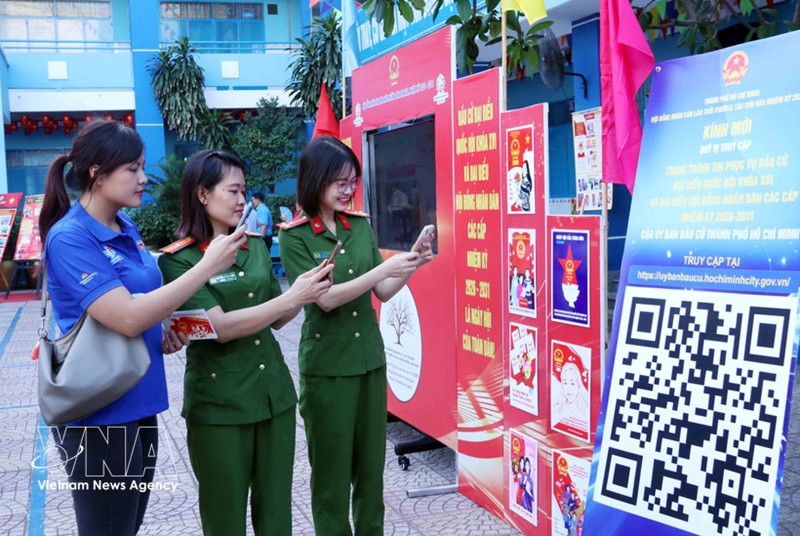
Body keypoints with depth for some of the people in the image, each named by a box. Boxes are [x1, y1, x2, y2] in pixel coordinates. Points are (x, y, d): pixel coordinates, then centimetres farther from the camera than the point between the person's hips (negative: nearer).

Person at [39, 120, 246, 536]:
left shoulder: (126, 228, 7)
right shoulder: (69, 238, -18)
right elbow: (126, 318, -27)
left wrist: (161, 332, 1)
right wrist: (208, 267, -26)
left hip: (137, 404, 8)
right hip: (98, 414, -8)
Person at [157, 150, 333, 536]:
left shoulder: (256, 246, 8)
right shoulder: (178, 260, -10)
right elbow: (220, 327, -20)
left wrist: (306, 291, -6)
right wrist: (292, 297, -22)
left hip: (275, 392, 5)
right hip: (219, 403, -5)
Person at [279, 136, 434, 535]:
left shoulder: (361, 226, 6)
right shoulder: (294, 236, -9)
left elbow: (382, 293, 7)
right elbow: (325, 298, -17)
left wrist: (411, 267, -11)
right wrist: (384, 268, -23)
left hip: (371, 359, 5)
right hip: (326, 366, -5)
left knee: (372, 465, 13)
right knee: (331, 469, 6)